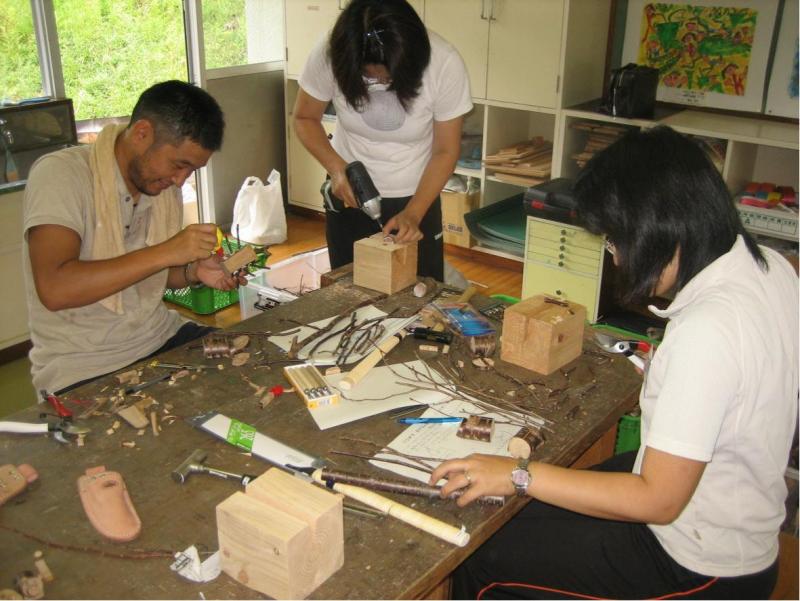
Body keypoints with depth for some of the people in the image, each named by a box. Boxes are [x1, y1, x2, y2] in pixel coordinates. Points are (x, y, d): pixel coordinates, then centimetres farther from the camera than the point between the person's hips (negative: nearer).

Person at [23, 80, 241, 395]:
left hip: (162, 336, 7)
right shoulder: (60, 173, -16)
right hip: (83, 369, -7)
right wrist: (164, 252, -29)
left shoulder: (165, 184, 6)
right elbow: (54, 289, -29)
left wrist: (194, 272, -3)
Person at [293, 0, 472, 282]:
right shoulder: (329, 56, -21)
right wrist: (336, 168, -19)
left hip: (417, 198, -1)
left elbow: (445, 151, -13)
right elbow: (305, 118, -4)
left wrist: (413, 213, -21)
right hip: (349, 193, 1)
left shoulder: (445, 64, -23)